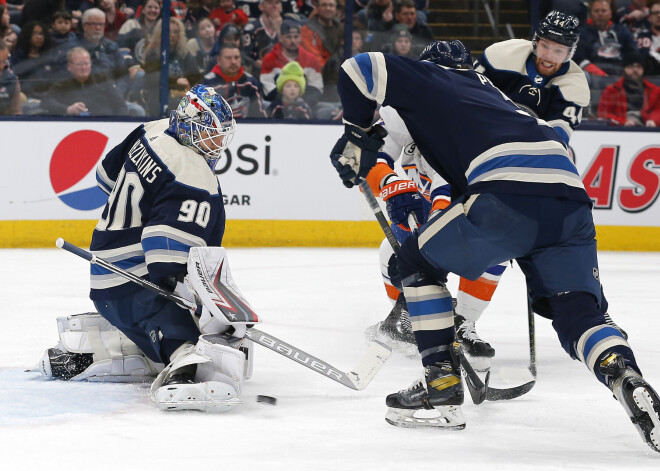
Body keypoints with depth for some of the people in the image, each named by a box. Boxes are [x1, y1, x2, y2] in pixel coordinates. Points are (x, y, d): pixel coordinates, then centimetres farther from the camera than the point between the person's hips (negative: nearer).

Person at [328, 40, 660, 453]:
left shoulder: (429, 78, 22)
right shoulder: (488, 90, 40)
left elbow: (360, 70, 11)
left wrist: (358, 133, 25)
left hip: (510, 192, -6)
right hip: (572, 194, 6)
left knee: (418, 260, 16)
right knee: (577, 312, 9)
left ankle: (443, 387, 11)